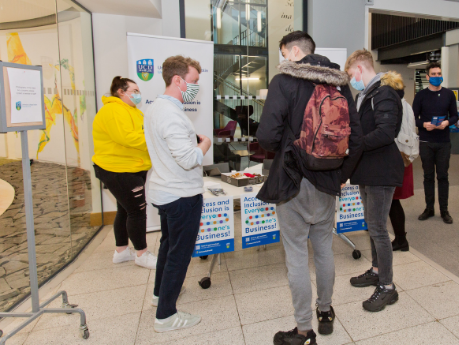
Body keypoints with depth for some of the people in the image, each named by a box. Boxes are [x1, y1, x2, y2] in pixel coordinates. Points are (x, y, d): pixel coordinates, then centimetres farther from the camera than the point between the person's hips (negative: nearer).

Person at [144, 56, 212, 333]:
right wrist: (205, 144, -11)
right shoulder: (171, 114, -24)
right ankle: (166, 316, 17)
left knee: (169, 245, 25)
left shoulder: (155, 108, 9)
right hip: (182, 195, -10)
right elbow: (189, 159, -28)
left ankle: (161, 292, 45)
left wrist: (195, 140, 10)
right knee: (180, 253, 3)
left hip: (163, 192, 10)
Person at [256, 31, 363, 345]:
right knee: (324, 249, 20)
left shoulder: (284, 81, -11)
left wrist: (282, 150, 2)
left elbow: (267, 136, -20)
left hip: (293, 181, -6)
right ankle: (326, 312, 39)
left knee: (297, 257, 5)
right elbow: (356, 138, 3)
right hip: (328, 182, 6)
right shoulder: (340, 84, 6)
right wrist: (342, 175, 12)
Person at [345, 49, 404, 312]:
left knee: (378, 228, -4)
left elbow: (385, 133, -28)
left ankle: (388, 287, 11)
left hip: (381, 172, -10)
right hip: (368, 171, 10)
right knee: (372, 225, 19)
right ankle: (377, 271, 35)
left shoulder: (384, 94, -16)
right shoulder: (366, 94, 15)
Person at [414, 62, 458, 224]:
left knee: (443, 176, 5)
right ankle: (429, 208, 19)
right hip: (426, 142, 0)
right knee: (428, 176, 8)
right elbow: (414, 117, 1)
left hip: (443, 143, 1)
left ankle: (444, 210, 15)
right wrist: (424, 124, -18)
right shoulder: (421, 95, 1)